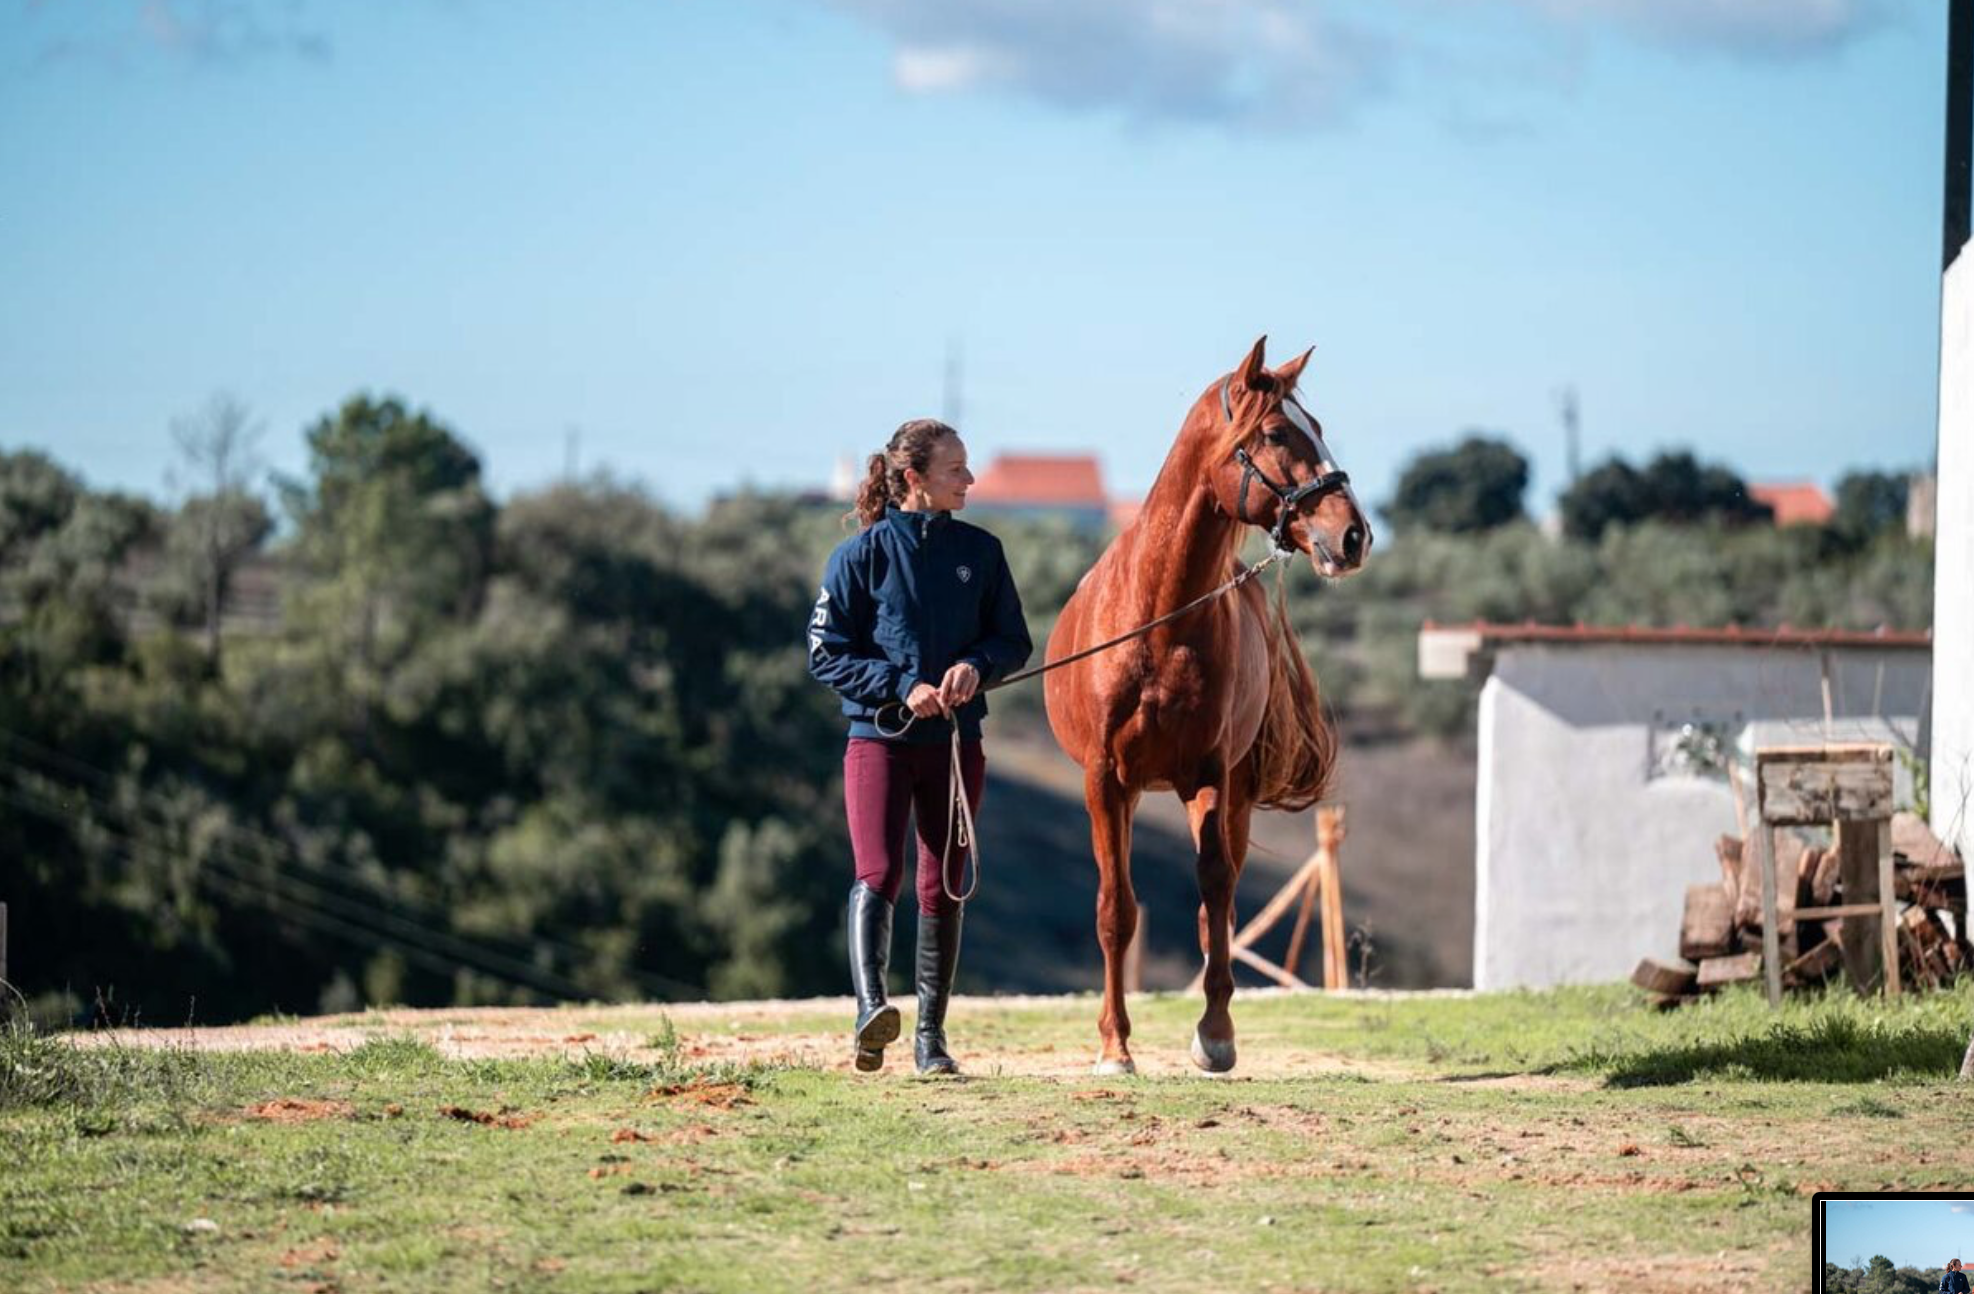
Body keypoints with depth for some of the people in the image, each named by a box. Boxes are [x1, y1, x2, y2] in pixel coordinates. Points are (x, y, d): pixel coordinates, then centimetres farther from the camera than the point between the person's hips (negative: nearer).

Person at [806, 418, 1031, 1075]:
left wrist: (976, 665, -11)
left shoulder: (980, 551, 7)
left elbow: (1014, 641, 11)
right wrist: (902, 687, -15)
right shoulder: (862, 554, -3)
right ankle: (870, 1009, -32)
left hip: (956, 741, 4)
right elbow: (826, 653, -3)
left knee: (943, 887, 7)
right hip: (879, 733, -4)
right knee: (878, 873, -19)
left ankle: (931, 1034, 14)